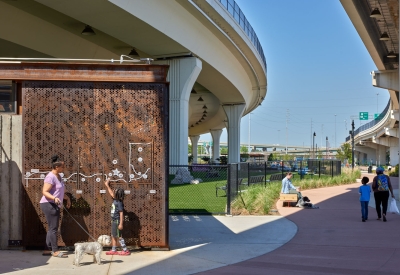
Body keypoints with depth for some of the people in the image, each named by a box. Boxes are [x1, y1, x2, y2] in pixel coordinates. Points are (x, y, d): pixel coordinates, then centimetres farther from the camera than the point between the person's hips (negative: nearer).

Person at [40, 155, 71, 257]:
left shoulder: (58, 176, 14)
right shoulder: (51, 177, -16)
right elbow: (45, 192, -23)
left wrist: (67, 198, 30)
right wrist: (54, 198, -37)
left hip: (55, 205, 10)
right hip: (49, 204, -10)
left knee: (52, 228, 12)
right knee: (53, 228, -9)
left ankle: (48, 250, 17)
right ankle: (55, 251, -6)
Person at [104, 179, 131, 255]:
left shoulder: (119, 203, -19)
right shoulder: (115, 200, 5)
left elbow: (121, 213, -21)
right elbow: (111, 193, 23)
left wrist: (121, 224, -23)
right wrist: (107, 185, 30)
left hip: (117, 221, -9)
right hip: (114, 221, 9)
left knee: (118, 236, -5)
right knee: (113, 236, 13)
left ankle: (125, 250, -1)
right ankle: (113, 250, 20)